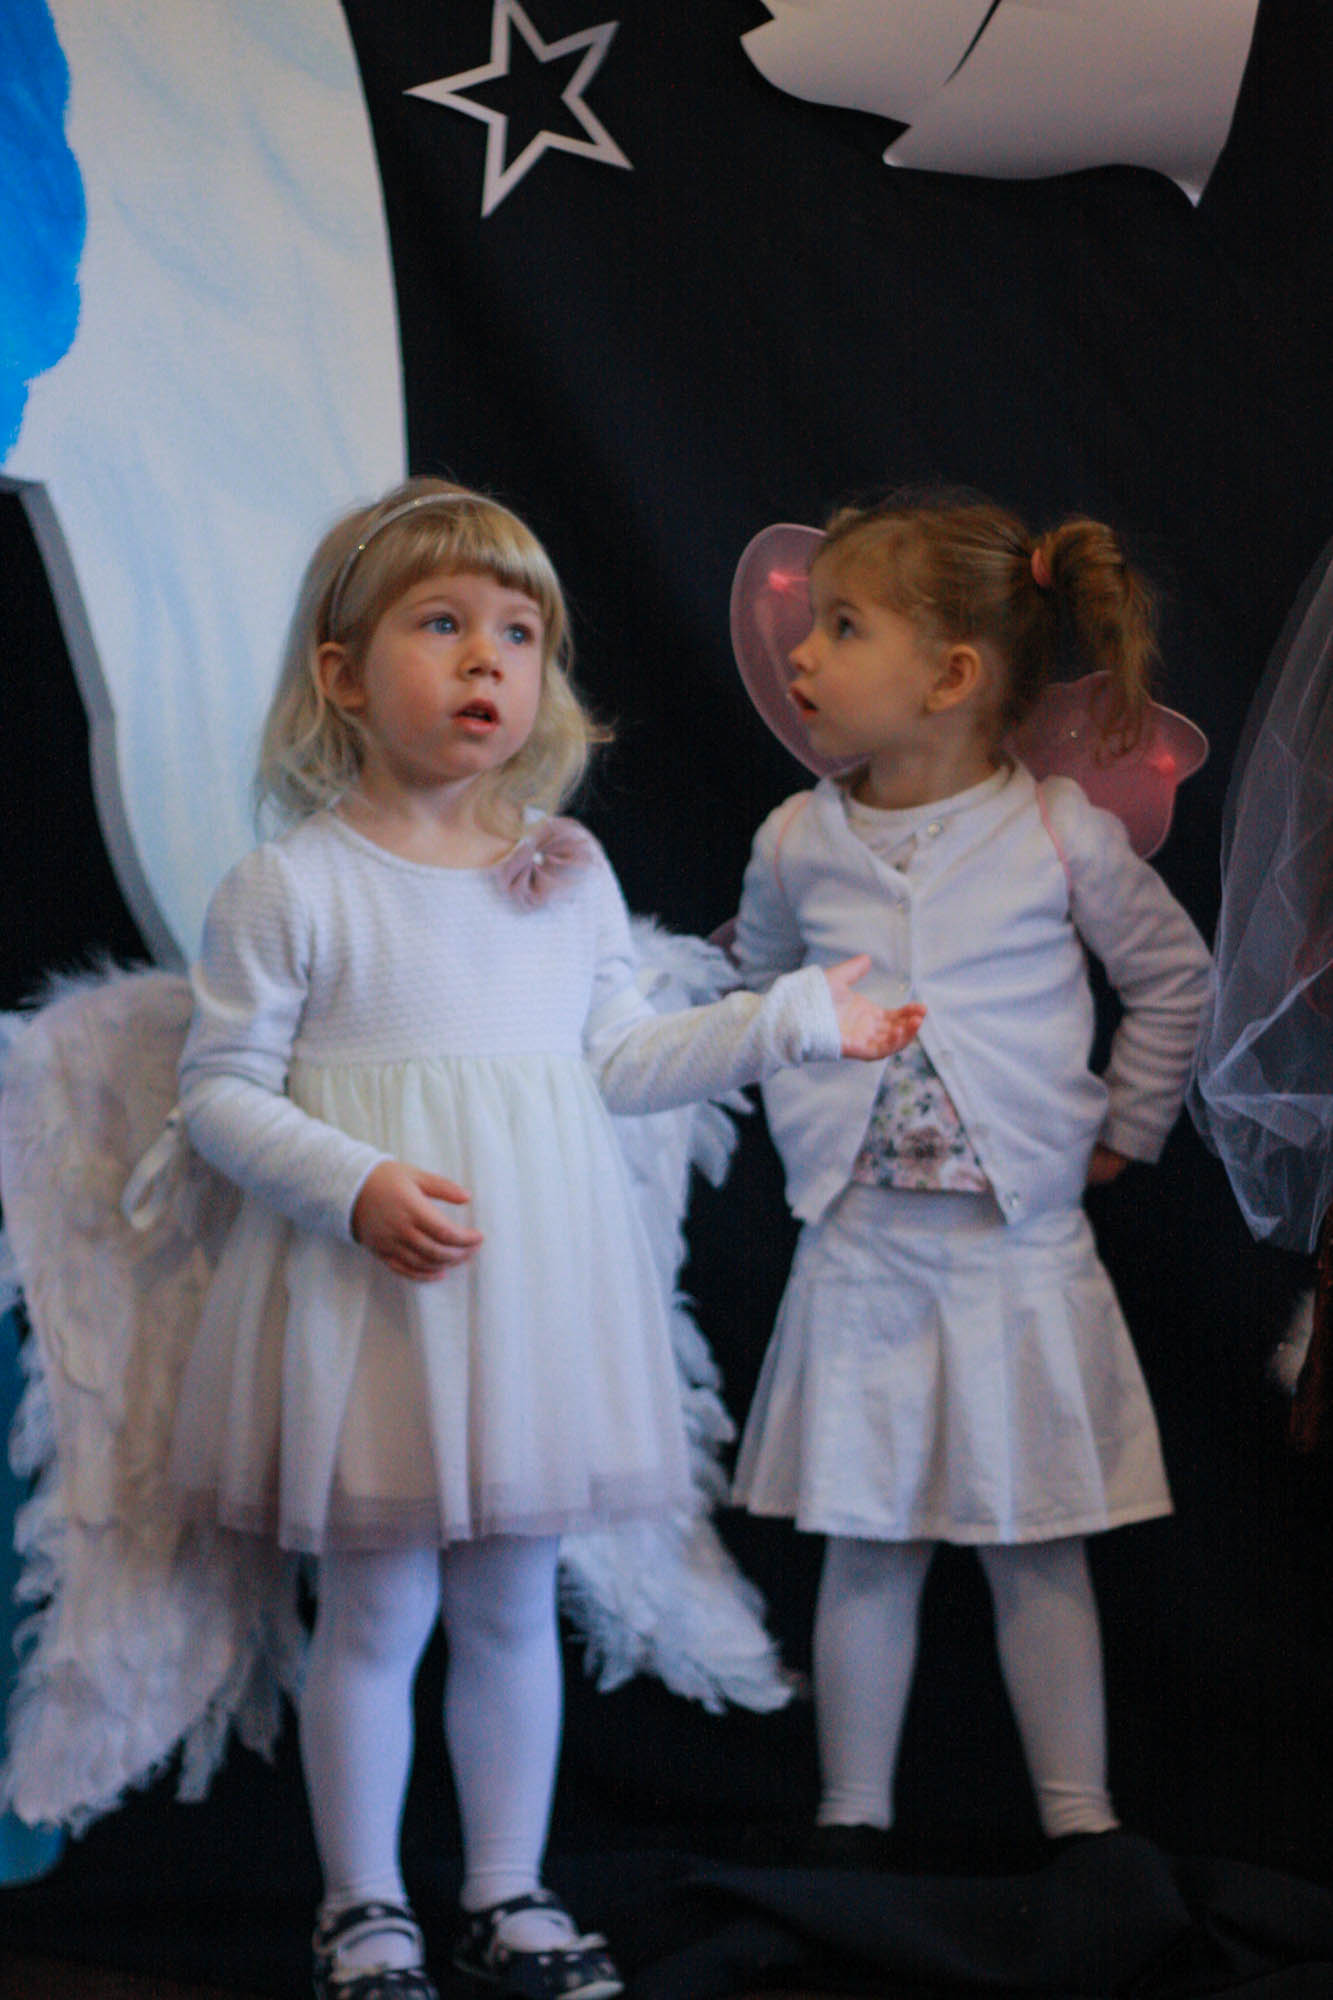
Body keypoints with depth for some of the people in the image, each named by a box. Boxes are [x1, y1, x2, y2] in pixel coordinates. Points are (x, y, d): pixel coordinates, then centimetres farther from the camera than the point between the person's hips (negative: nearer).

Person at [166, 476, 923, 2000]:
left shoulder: (567, 874, 7)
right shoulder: (291, 887, -8)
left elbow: (621, 1062, 14)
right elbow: (220, 1087, -7)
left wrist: (791, 1019, 10)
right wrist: (352, 1183, -21)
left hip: (535, 1289, 4)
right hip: (369, 1298, -4)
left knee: (513, 1608, 12)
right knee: (374, 1614, 4)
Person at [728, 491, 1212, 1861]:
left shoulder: (1060, 835, -6)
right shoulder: (797, 845, 1)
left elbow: (1172, 975, 7)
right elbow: (762, 993, 19)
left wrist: (1122, 1130, 6)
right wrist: (808, 1117, 11)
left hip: (1019, 1245, -2)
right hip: (860, 1246, 2)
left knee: (1038, 1543, 5)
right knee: (865, 1540, 6)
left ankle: (1078, 1816, 15)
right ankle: (854, 1814, 16)